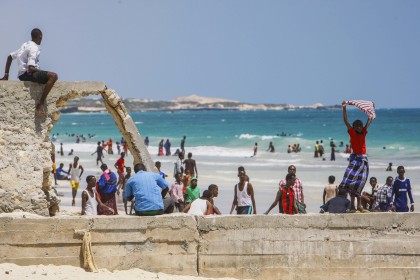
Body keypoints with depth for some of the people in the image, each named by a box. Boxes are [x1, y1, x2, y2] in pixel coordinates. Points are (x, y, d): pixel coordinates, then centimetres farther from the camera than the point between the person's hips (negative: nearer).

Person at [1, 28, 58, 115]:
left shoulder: (25, 45, 15)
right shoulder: (34, 48, -12)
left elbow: (10, 57, 19)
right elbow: (31, 68, -23)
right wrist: (42, 71, -7)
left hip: (21, 75, 10)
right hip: (27, 74, -10)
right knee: (53, 76, -25)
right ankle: (41, 104, -26)